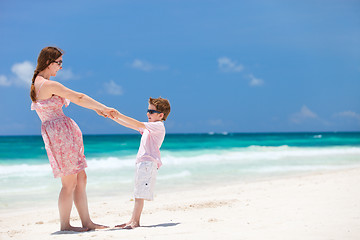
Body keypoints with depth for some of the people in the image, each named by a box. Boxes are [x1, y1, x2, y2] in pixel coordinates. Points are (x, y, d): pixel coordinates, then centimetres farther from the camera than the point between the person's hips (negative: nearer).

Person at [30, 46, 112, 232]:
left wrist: (96, 109, 22)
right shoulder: (50, 85, -15)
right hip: (60, 132, -10)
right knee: (70, 183, -2)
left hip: (55, 133, 10)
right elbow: (79, 98, -11)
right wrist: (103, 107, 1)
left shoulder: (37, 83, 16)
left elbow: (72, 98, 20)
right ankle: (64, 225, 8)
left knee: (81, 178, 11)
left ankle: (87, 222, 15)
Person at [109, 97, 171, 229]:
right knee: (138, 193, 7)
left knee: (140, 193, -14)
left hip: (149, 163, -10)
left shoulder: (159, 126, -7)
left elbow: (138, 124, -17)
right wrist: (115, 118, 13)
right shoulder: (148, 127, 24)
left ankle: (135, 221, -17)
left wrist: (120, 115, -18)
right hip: (141, 163, 10)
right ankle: (133, 220, 8)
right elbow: (130, 125, 24)